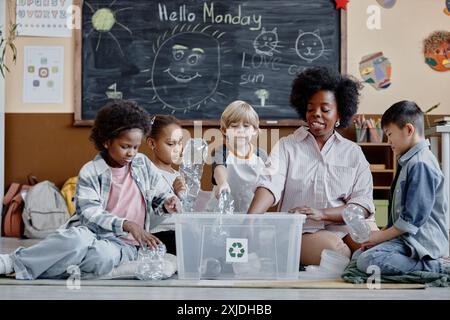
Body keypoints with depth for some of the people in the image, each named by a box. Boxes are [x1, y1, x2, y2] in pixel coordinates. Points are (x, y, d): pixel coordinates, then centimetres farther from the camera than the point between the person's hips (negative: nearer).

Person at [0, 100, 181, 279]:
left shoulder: (143, 164, 8)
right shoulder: (90, 172, -4)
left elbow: (161, 195, 16)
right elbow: (89, 213, -14)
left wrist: (168, 204, -10)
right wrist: (126, 224, -28)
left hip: (123, 244, 2)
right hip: (92, 232, -1)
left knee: (103, 256, -37)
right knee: (77, 239, -41)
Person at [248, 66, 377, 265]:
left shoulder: (353, 152, 13)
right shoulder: (287, 146, 11)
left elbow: (363, 204, 0)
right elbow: (270, 184, -8)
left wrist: (322, 214, -18)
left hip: (347, 226, 2)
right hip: (302, 232, -1)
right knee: (334, 249, -32)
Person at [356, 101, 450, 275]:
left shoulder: (420, 164, -17)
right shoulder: (409, 161, 17)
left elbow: (413, 218, -21)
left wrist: (381, 236, -10)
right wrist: (382, 233, 10)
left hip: (422, 240, -11)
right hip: (407, 237, 11)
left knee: (367, 261, -29)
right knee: (358, 255, 13)